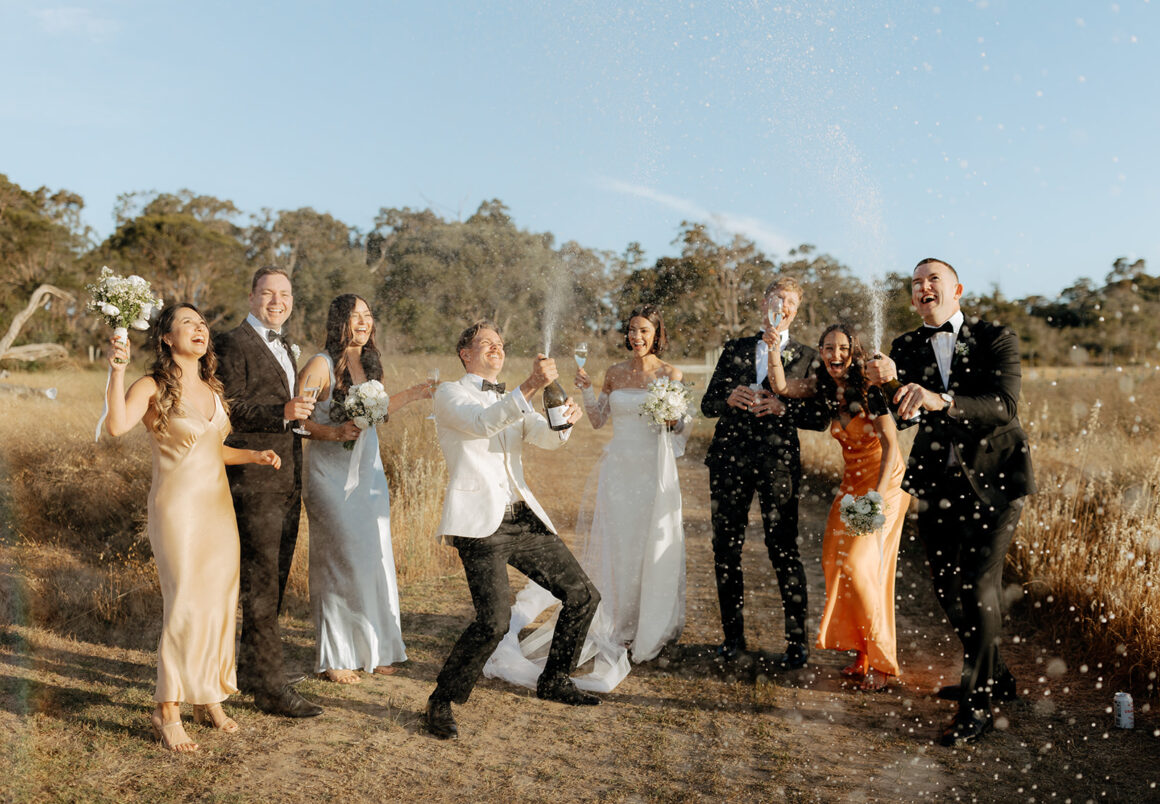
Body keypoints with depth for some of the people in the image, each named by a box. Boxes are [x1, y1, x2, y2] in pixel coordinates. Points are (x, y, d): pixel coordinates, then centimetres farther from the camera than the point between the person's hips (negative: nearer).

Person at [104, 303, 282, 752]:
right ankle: (168, 711, 5)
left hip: (219, 506, 6)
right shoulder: (153, 387, -7)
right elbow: (117, 426, -26)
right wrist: (116, 371, -33)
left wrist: (253, 456, 8)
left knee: (220, 604, 8)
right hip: (178, 508, -6)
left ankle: (210, 698, 21)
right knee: (186, 606, -8)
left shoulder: (211, 389, 13)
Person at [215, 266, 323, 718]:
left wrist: (303, 416, 12)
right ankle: (268, 686, 2)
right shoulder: (234, 344, -8)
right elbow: (228, 408, -16)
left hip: (287, 481, 9)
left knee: (274, 579, 16)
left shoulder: (284, 348, 20)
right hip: (254, 481, -9)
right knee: (260, 582, -5)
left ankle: (252, 667, 30)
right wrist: (282, 413, -25)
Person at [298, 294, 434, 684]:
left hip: (369, 473, 7)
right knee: (342, 561, -4)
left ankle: (374, 650, 21)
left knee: (375, 559, 8)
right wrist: (333, 433, -24)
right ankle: (334, 657, 10)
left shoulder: (371, 364, 10)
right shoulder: (321, 365, -10)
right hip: (331, 475, -6)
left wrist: (413, 394, 15)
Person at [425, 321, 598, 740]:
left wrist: (564, 419, -19)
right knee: (493, 621, -20)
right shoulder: (449, 394, 2)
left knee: (583, 595, 9)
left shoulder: (512, 401, 21)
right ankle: (441, 702, 3)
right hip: (480, 521, -7)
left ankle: (553, 680, 29)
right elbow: (482, 423, -19)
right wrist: (529, 386, -31)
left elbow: (547, 439, 4)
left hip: (524, 518, 7)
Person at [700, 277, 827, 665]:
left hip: (777, 462, -3)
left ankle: (797, 642, 9)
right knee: (726, 549, 6)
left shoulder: (806, 358, 8)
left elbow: (820, 418, 2)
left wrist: (782, 408, -14)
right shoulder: (734, 349, 15)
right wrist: (729, 399, -9)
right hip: (729, 458, 3)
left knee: (784, 551, -4)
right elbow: (707, 403, 12)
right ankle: (733, 634, 20)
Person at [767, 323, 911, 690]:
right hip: (852, 481, 7)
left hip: (884, 481, -7)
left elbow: (891, 443, -18)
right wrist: (775, 352, -23)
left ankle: (882, 657, 5)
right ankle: (862, 652, 14)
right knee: (835, 560, 1)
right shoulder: (823, 386, 2)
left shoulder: (869, 388, -17)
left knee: (859, 564, -12)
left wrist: (877, 495, -25)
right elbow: (782, 387, -7)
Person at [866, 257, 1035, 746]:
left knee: (979, 588, -10)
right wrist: (889, 383, -33)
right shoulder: (906, 348, 4)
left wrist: (941, 400, -40)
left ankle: (976, 705, 7)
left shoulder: (996, 339, -7)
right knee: (948, 592, 13)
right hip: (938, 483, 5)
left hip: (993, 480, -4)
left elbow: (1004, 406, -22)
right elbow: (905, 416, -9)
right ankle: (996, 679, 36)